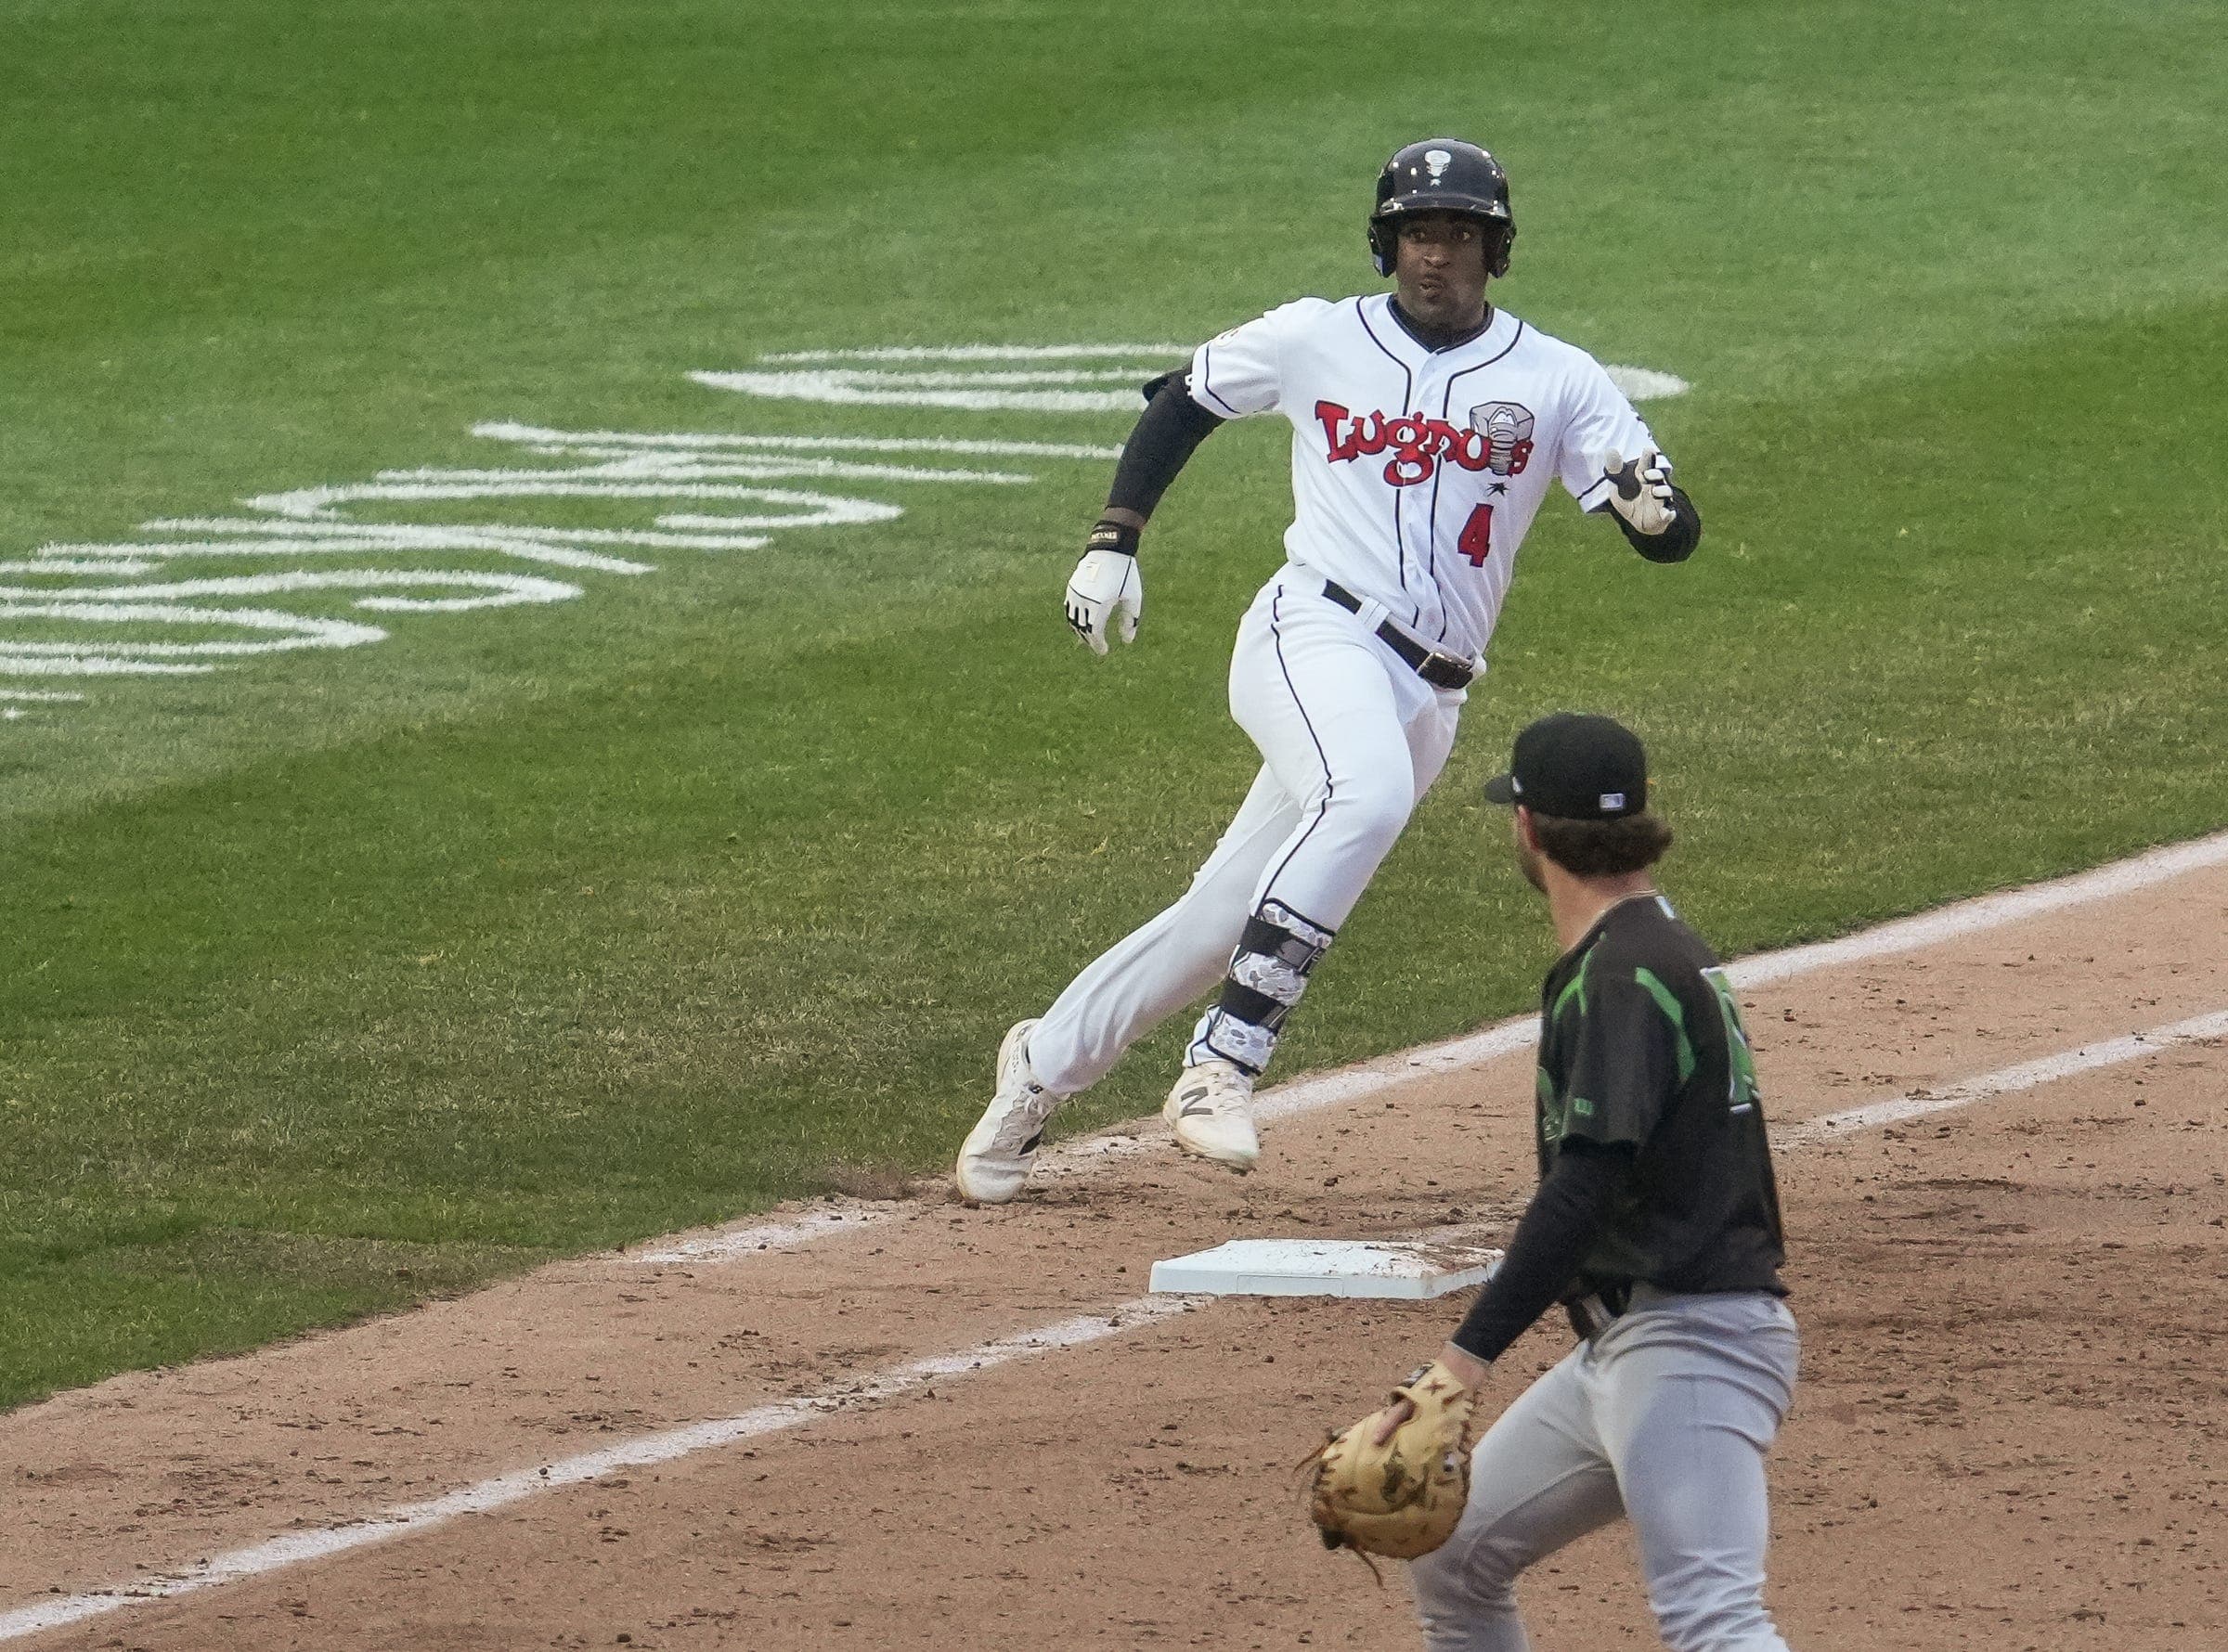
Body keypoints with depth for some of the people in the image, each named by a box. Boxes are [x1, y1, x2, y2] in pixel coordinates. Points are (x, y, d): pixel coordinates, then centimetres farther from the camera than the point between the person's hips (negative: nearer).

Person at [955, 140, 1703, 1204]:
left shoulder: (1555, 379, 6)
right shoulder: (1314, 340, 7)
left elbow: (1674, 535, -1)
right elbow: (1181, 401, 22)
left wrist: (1652, 509, -25)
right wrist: (1114, 541, 11)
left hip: (1427, 700, 3)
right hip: (1314, 636, -3)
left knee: (1224, 922, 6)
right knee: (1367, 790, -36)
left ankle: (1045, 1064, 28)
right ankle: (1220, 1067, -36)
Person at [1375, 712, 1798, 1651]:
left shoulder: (1626, 979, -15)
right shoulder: (1658, 954, 17)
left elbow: (1585, 1187, -26)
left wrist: (1471, 1354, -32)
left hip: (1691, 1345, -11)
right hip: (1619, 1349, 11)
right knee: (1448, 1560, 17)